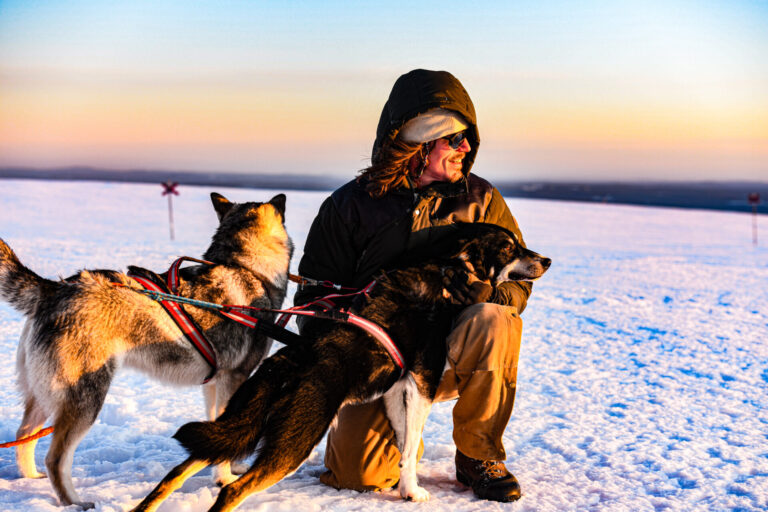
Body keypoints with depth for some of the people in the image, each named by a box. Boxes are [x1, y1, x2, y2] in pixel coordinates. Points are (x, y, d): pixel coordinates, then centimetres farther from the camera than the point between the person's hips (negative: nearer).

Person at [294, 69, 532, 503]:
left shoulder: (481, 199, 2)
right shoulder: (350, 206, -2)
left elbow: (520, 281, 3)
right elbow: (314, 292, 3)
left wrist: (489, 291, -21)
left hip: (452, 356, 1)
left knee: (495, 320, -33)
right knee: (354, 472, -21)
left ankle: (477, 456, -10)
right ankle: (400, 433, 19)